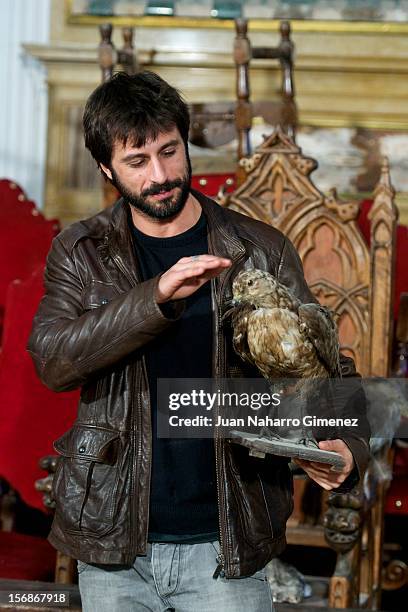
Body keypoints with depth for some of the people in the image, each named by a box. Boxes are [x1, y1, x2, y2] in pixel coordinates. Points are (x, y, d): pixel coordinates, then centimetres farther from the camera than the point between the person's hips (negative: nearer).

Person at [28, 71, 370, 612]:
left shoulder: (262, 251, 0)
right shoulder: (80, 253, 2)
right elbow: (52, 360, -13)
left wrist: (345, 448, -19)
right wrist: (158, 297, -25)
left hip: (227, 548, 0)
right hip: (114, 549, 1)